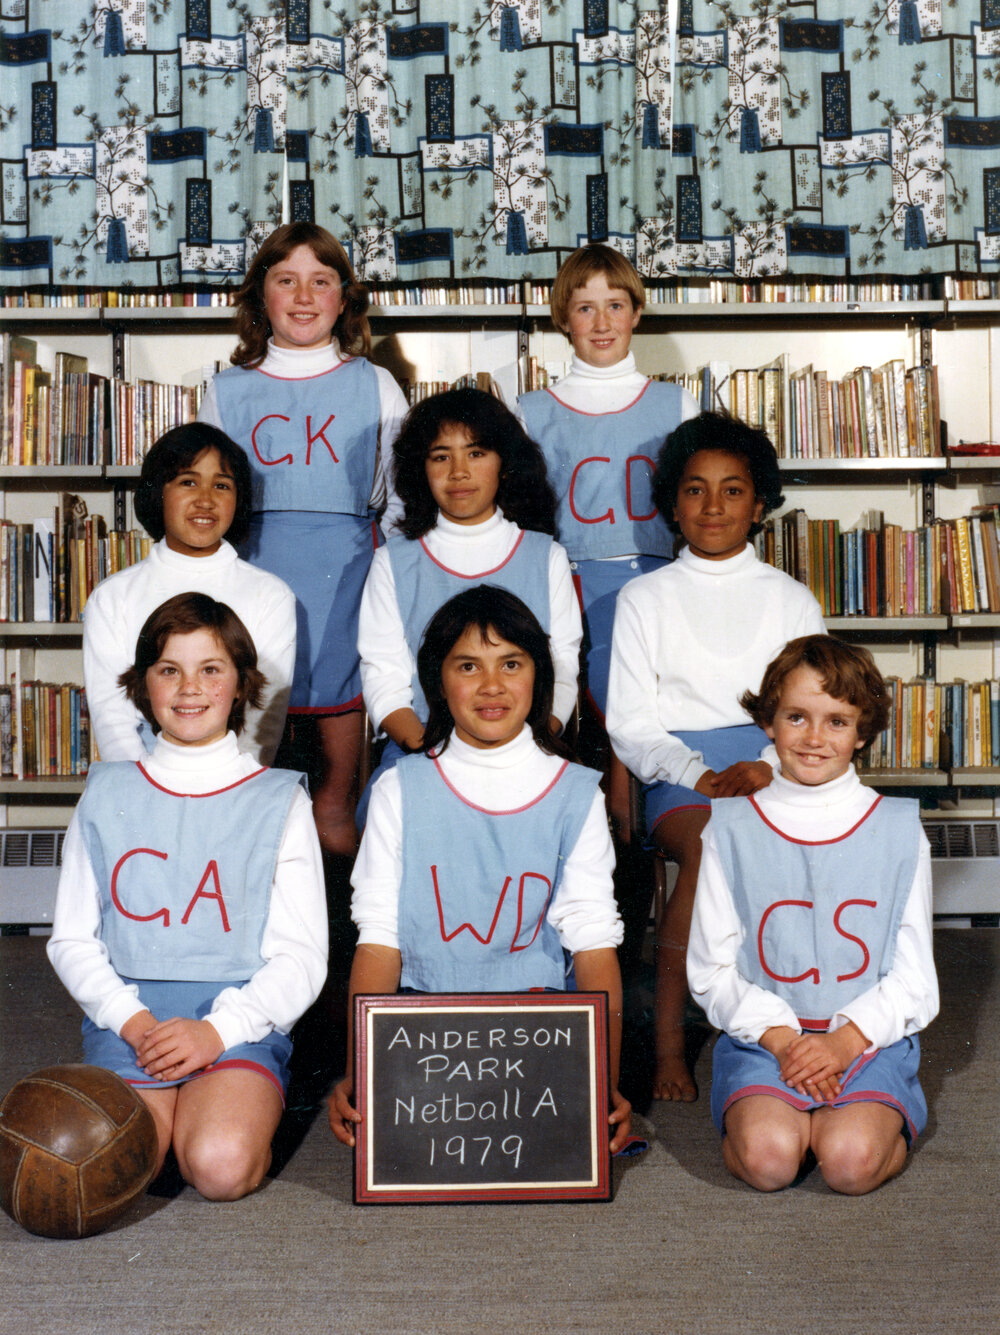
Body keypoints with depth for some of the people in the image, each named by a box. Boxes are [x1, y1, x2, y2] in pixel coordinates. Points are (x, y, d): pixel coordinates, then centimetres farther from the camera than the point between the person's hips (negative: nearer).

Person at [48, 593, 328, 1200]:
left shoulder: (279, 801, 5)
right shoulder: (107, 795, 11)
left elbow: (303, 957, 1)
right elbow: (72, 939, 10)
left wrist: (217, 1031, -14)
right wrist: (134, 1021, -8)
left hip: (243, 1015, -1)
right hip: (128, 1009, 2)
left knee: (221, 1166, -27)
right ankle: (157, 1106, 6)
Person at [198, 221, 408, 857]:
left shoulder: (375, 387, 8)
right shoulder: (229, 391, 10)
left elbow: (403, 493, 10)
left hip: (346, 562, -1)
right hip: (255, 560, 1)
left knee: (341, 682, 3)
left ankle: (335, 809, 18)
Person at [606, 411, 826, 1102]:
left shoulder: (790, 599, 17)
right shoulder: (645, 599, 13)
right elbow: (630, 725, 5)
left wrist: (772, 771, -11)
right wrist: (705, 777, -13)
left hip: (777, 768, 1)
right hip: (679, 773, -1)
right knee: (709, 846, -34)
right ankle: (668, 1040, -25)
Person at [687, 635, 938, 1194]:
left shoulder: (899, 830, 5)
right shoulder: (732, 829, 3)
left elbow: (914, 978, 4)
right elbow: (712, 969, 3)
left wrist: (845, 1040, -13)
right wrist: (780, 1038, -13)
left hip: (871, 1037, 0)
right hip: (762, 1036, 0)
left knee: (852, 1161, -27)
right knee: (768, 1157, -28)